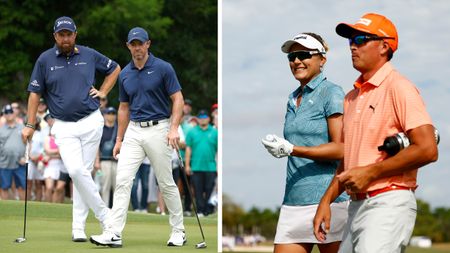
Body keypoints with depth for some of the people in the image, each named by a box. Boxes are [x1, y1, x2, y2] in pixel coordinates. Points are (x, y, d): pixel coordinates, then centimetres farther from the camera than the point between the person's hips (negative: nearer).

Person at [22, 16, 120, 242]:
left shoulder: (89, 55, 4)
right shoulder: (45, 60, 1)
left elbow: (114, 69, 21)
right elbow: (35, 93, 4)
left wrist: (103, 92, 8)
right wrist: (30, 125, 0)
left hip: (91, 122, 1)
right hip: (64, 127, -1)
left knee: (83, 173, 1)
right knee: (76, 172, -17)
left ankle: (78, 227, 6)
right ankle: (104, 215, -3)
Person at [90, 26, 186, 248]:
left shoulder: (163, 68, -7)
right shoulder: (125, 74, 9)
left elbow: (178, 99, -7)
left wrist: (174, 128, -19)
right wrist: (119, 139, 14)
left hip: (158, 130, -4)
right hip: (133, 132, 4)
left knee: (166, 183, 4)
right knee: (122, 180, -7)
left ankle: (178, 231, 18)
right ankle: (113, 234, -10)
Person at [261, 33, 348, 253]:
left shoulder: (331, 93, -6)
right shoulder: (293, 99, 18)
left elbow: (340, 149, -13)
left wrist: (291, 150, -19)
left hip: (327, 199, -7)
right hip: (293, 201, 7)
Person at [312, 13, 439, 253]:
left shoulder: (398, 88, -8)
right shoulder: (352, 97, 19)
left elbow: (427, 150, -18)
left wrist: (370, 173, -15)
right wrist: (326, 201, 15)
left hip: (388, 204, -9)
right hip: (357, 206, 9)